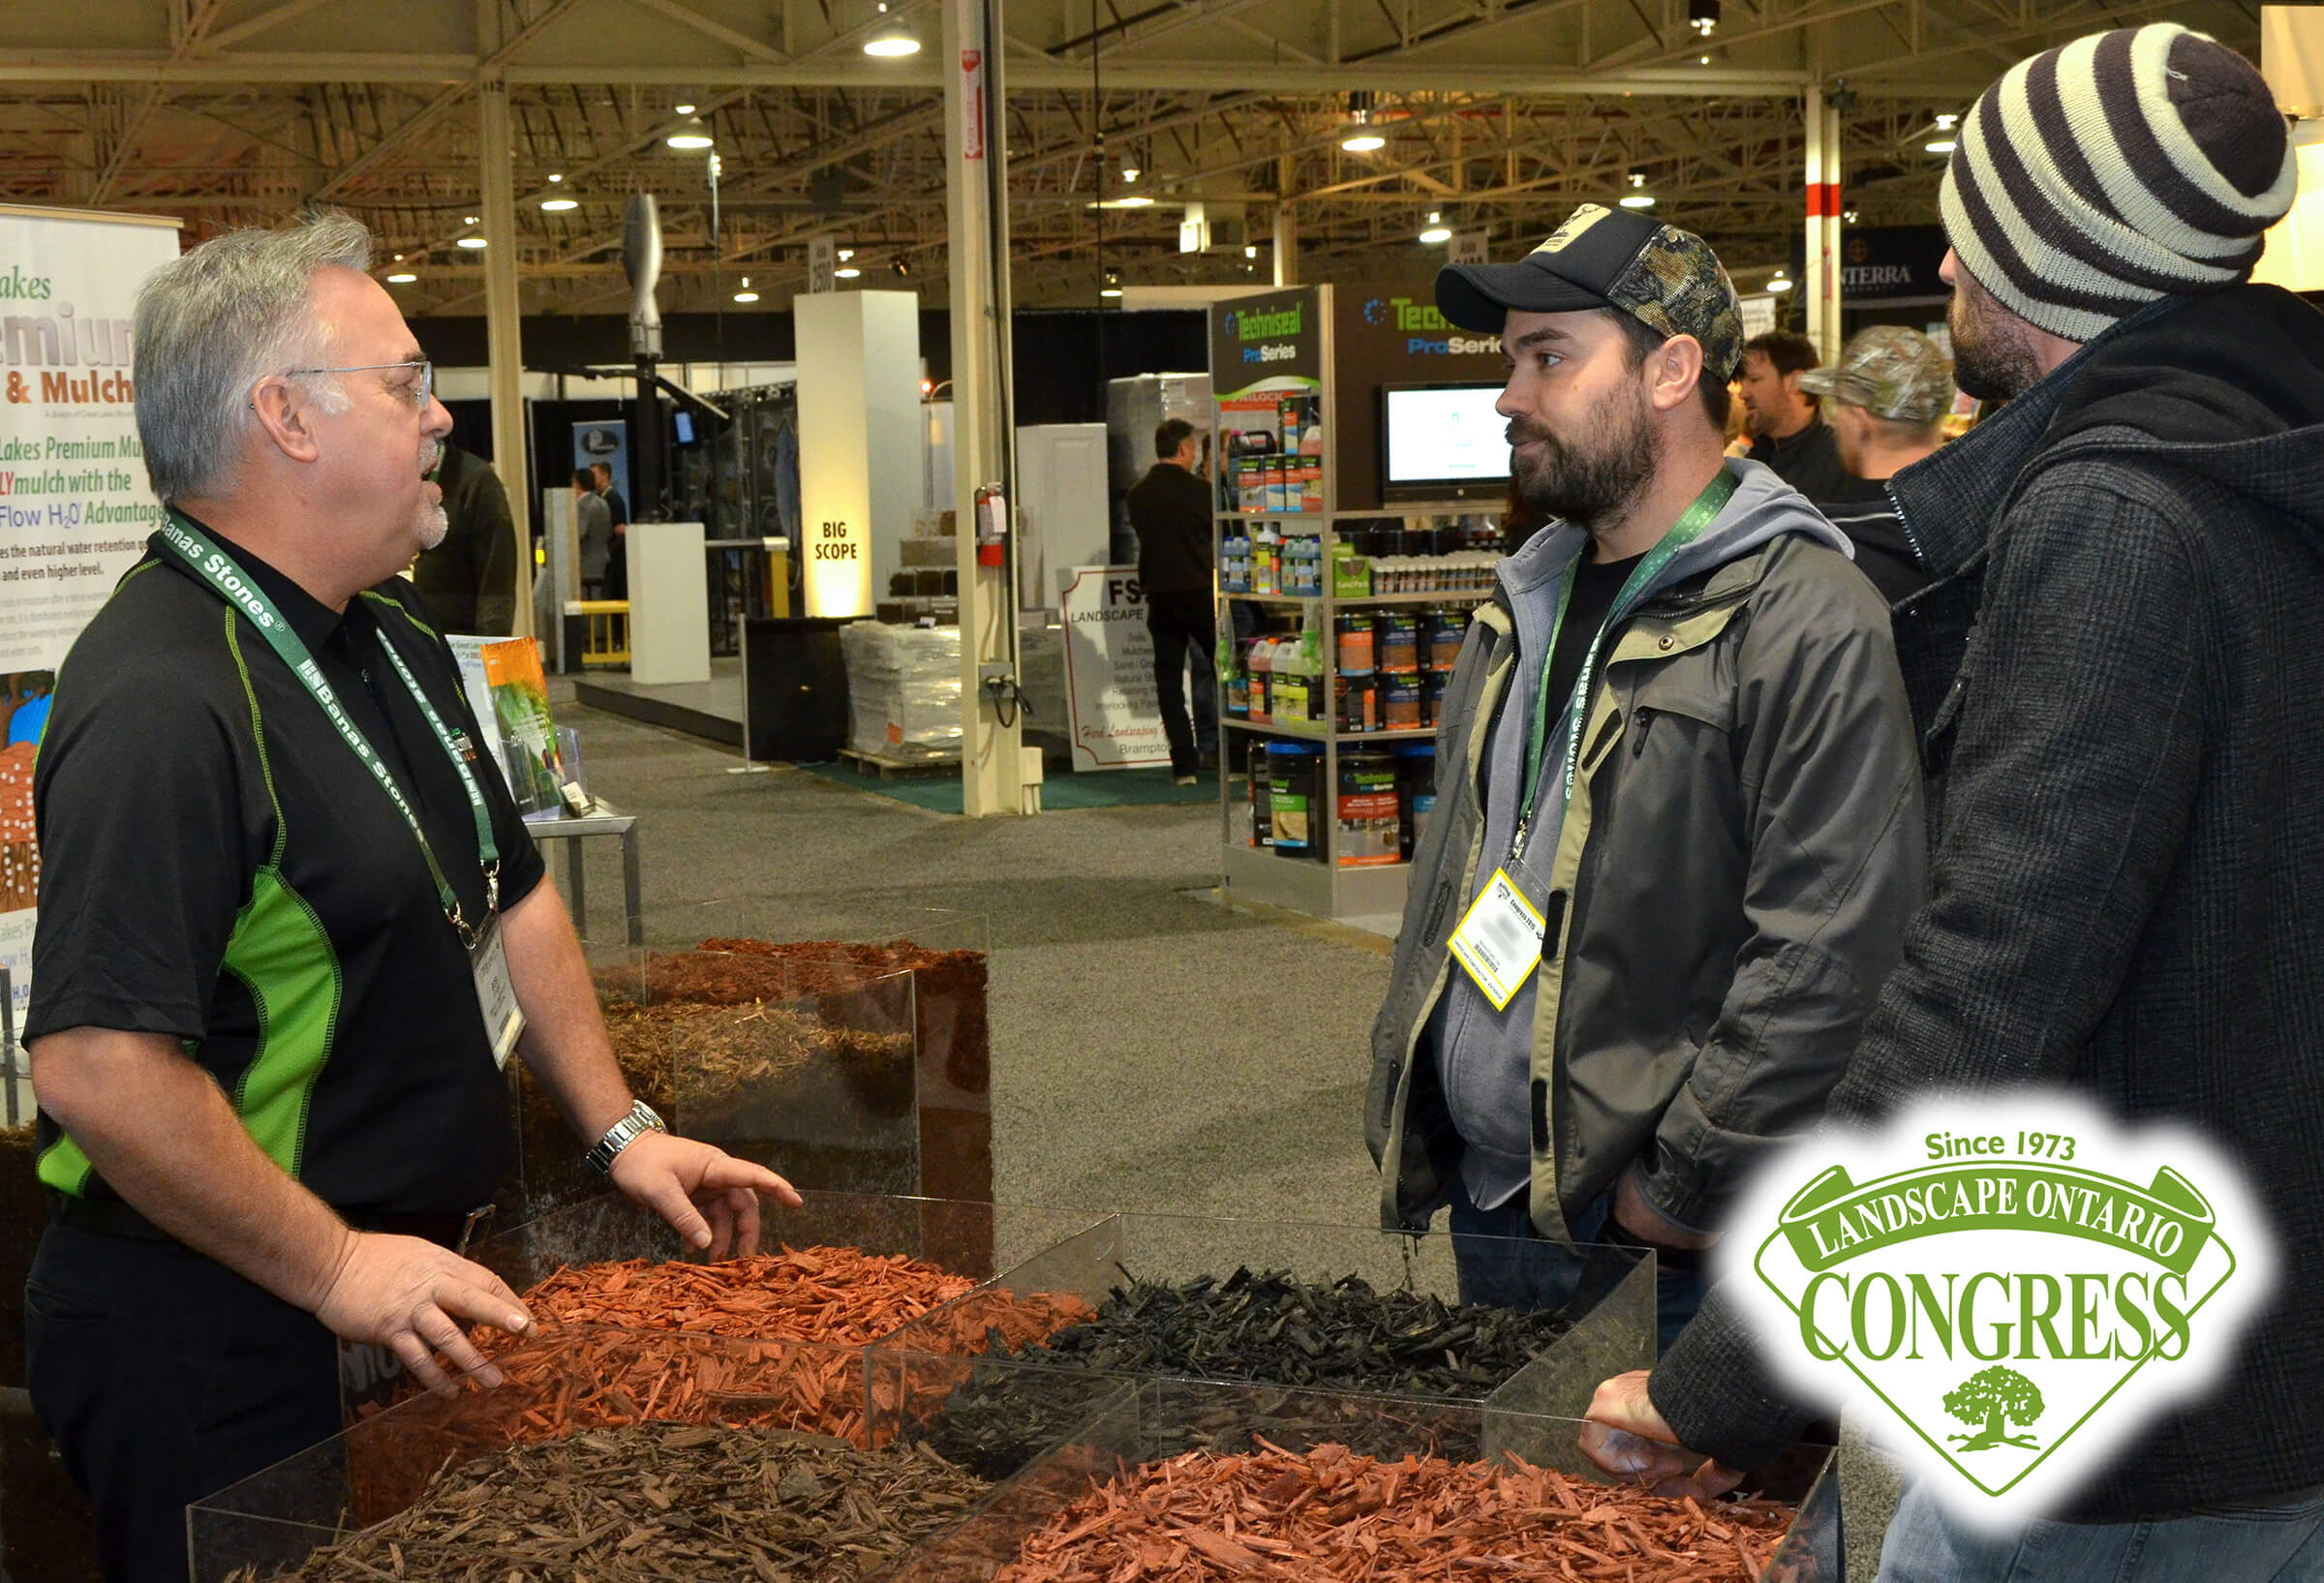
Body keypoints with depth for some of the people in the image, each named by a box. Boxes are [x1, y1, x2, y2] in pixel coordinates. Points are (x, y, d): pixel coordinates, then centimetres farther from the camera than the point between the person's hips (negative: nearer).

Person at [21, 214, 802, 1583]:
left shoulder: (394, 643, 10)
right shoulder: (164, 699, -23)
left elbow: (507, 895, 21)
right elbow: (96, 1065, -29)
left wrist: (617, 1127, 15)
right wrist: (334, 1270, -23)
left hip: (401, 1294, 9)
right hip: (222, 1348, -9)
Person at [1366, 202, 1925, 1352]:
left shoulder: (1809, 624, -17)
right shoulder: (1524, 605, 12)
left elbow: (1829, 961, -22)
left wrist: (1689, 1189, -18)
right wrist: (1400, 1116, 12)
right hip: (1486, 1197, 8)